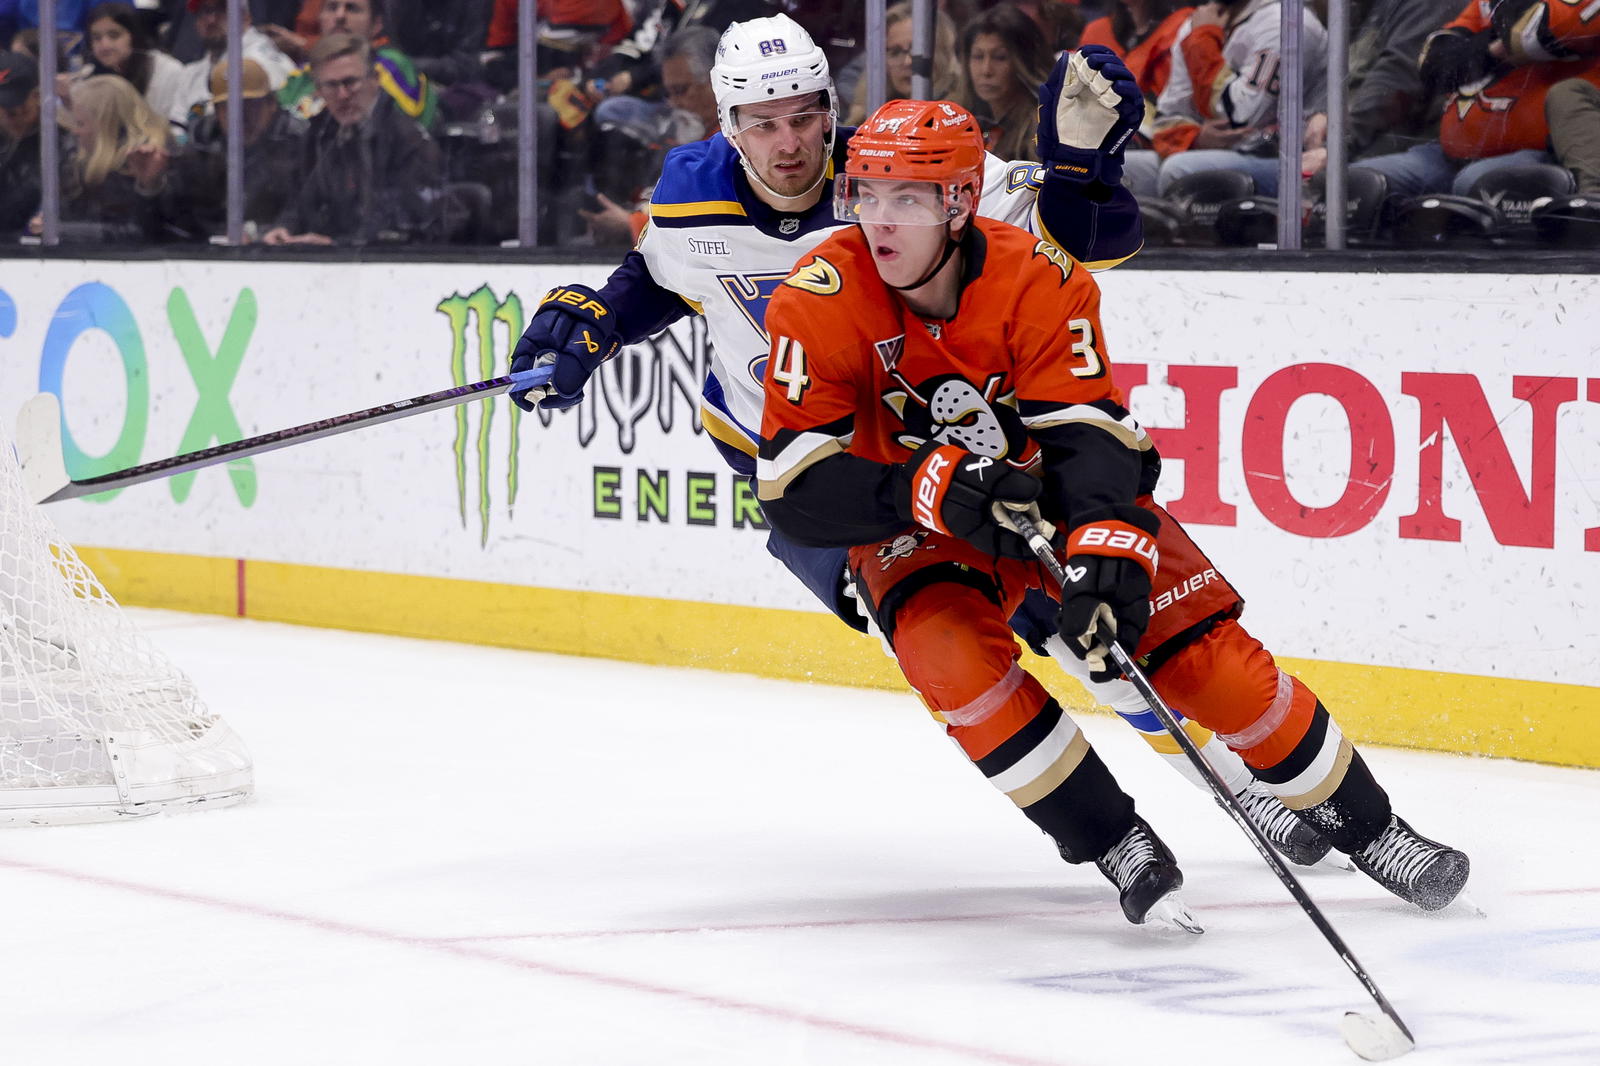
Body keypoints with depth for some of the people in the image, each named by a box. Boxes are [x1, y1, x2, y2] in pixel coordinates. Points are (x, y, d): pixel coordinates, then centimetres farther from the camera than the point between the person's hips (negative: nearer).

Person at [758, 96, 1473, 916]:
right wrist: (933, 487, -41)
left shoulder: (1036, 279, -24)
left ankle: (1363, 826, 10)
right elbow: (795, 493, -27)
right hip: (916, 526, 0)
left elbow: (1089, 436, -29)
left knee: (1208, 656, -10)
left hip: (1063, 493, 0)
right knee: (953, 654, -30)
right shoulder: (820, 302, -23)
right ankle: (1115, 843, -15)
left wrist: (1107, 549, -48)